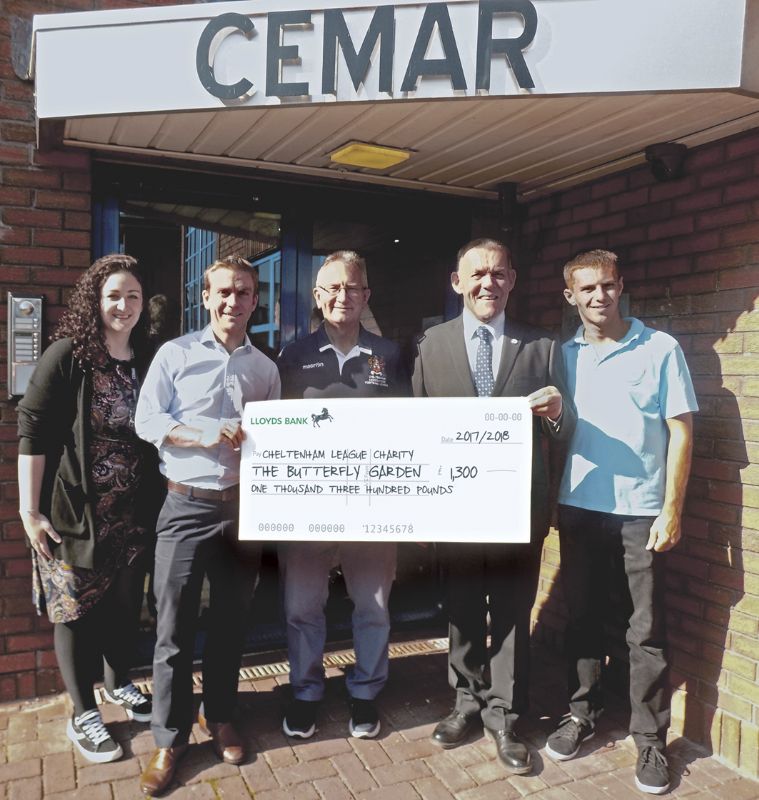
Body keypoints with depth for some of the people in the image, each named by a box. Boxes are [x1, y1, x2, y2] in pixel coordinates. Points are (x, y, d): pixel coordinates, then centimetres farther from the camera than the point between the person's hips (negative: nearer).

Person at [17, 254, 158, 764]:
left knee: (126, 604, 17)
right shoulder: (67, 355, -10)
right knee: (76, 608, 9)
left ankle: (120, 684, 41)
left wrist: (156, 502, 11)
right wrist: (30, 511, -13)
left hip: (133, 513, 5)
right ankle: (84, 715, 26)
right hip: (75, 513, -4)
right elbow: (32, 432, -11)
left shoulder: (147, 362, 4)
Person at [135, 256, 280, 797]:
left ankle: (220, 717, 34)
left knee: (231, 621, 14)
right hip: (186, 505, -2)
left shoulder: (265, 368, 8)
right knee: (174, 627, 3)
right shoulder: (175, 354, -1)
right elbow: (147, 421, -5)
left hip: (244, 507, 3)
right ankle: (169, 739, 21)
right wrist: (202, 435, -19)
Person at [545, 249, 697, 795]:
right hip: (578, 509, 3)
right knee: (583, 617, 13)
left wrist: (671, 510, -9)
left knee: (647, 631, 6)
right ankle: (582, 714, 30)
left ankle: (650, 740, 21)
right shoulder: (562, 356, 5)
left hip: (641, 512, -2)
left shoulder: (660, 348, -3)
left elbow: (681, 431, -4)